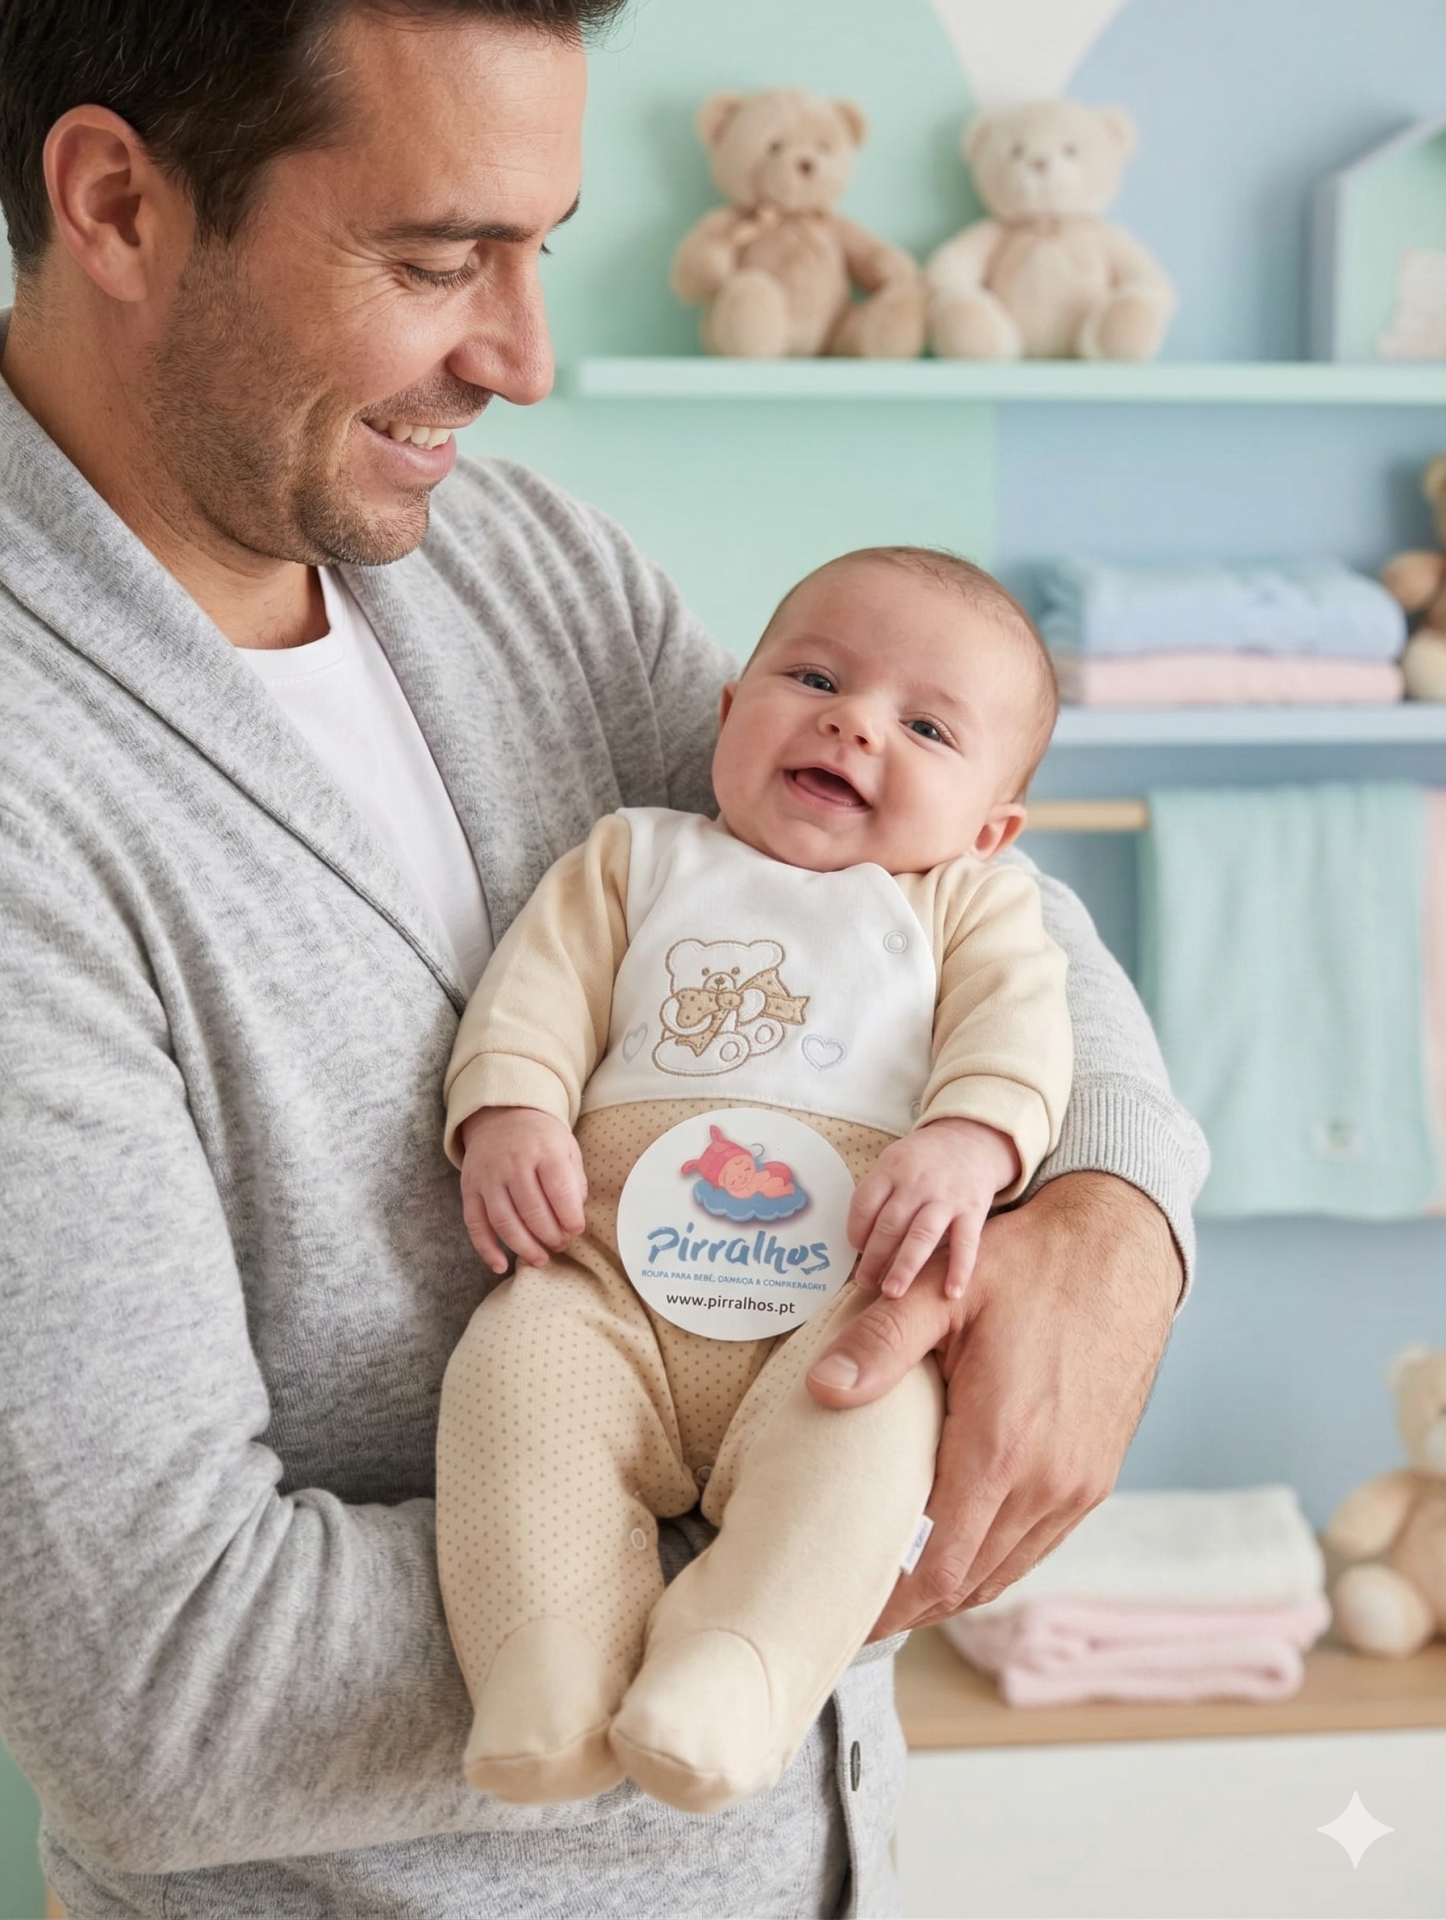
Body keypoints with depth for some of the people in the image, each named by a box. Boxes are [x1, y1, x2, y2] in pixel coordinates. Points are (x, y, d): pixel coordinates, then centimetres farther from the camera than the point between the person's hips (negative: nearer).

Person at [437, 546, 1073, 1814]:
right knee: (515, 1365, -29)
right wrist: (509, 1109, -7)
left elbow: (1016, 1020, 3)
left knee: (866, 1413, -34)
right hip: (611, 1280, 2)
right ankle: (550, 1686, -32)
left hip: (850, 1295, -1)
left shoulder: (970, 902, 21)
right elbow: (541, 984, 14)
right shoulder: (640, 859, 25)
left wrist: (967, 1143, -19)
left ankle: (734, 1682, -40)